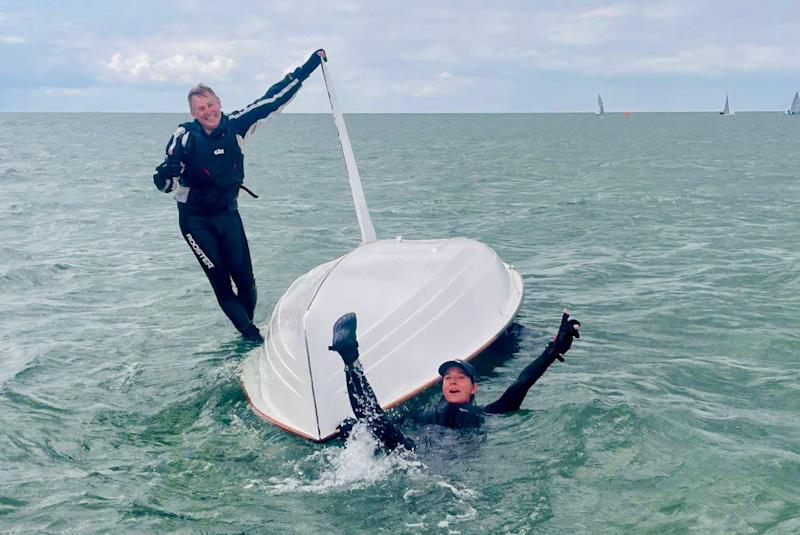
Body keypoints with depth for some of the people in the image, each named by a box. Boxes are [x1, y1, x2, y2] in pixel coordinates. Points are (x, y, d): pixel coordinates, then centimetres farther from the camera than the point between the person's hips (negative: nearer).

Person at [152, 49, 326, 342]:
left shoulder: (237, 125, -8)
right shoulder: (185, 136, -16)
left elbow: (273, 99, -3)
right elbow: (163, 183, -16)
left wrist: (308, 66, -1)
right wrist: (169, 172, -41)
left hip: (228, 213, 3)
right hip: (196, 220, -3)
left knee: (245, 280, 1)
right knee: (221, 282, -5)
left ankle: (248, 324, 28)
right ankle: (251, 335, 7)